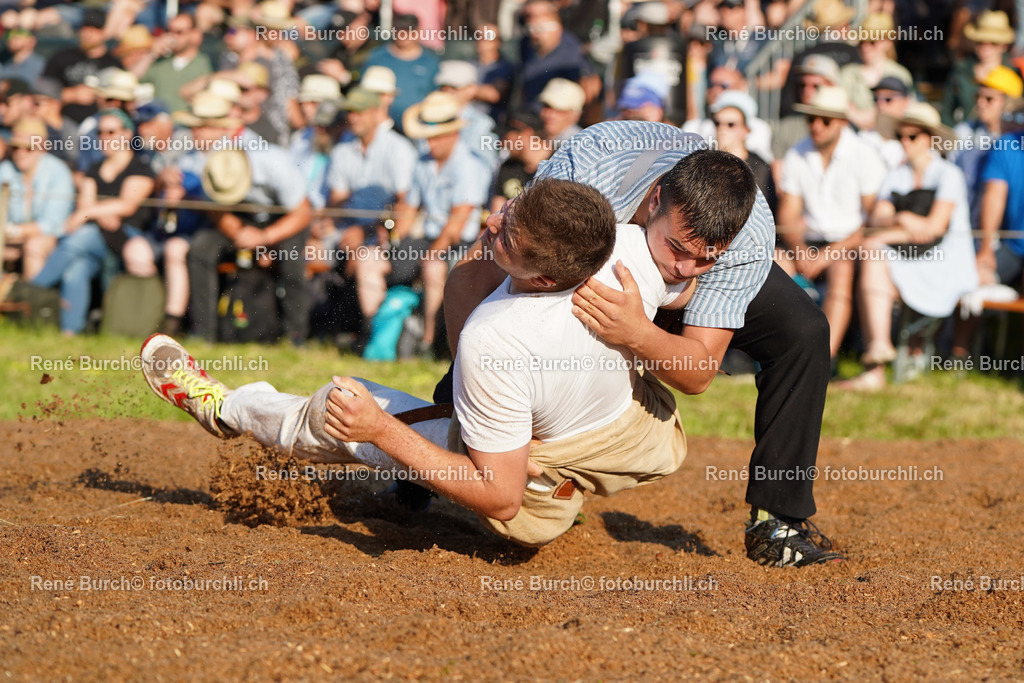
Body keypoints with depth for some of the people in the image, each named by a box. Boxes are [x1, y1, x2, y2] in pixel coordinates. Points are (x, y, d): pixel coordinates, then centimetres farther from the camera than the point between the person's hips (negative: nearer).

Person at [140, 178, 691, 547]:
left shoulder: (493, 345, -43)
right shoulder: (631, 246, -30)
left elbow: (501, 500, -33)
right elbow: (690, 294, -5)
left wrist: (381, 430, -30)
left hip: (539, 502, -5)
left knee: (342, 416, 10)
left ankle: (225, 408, 42)